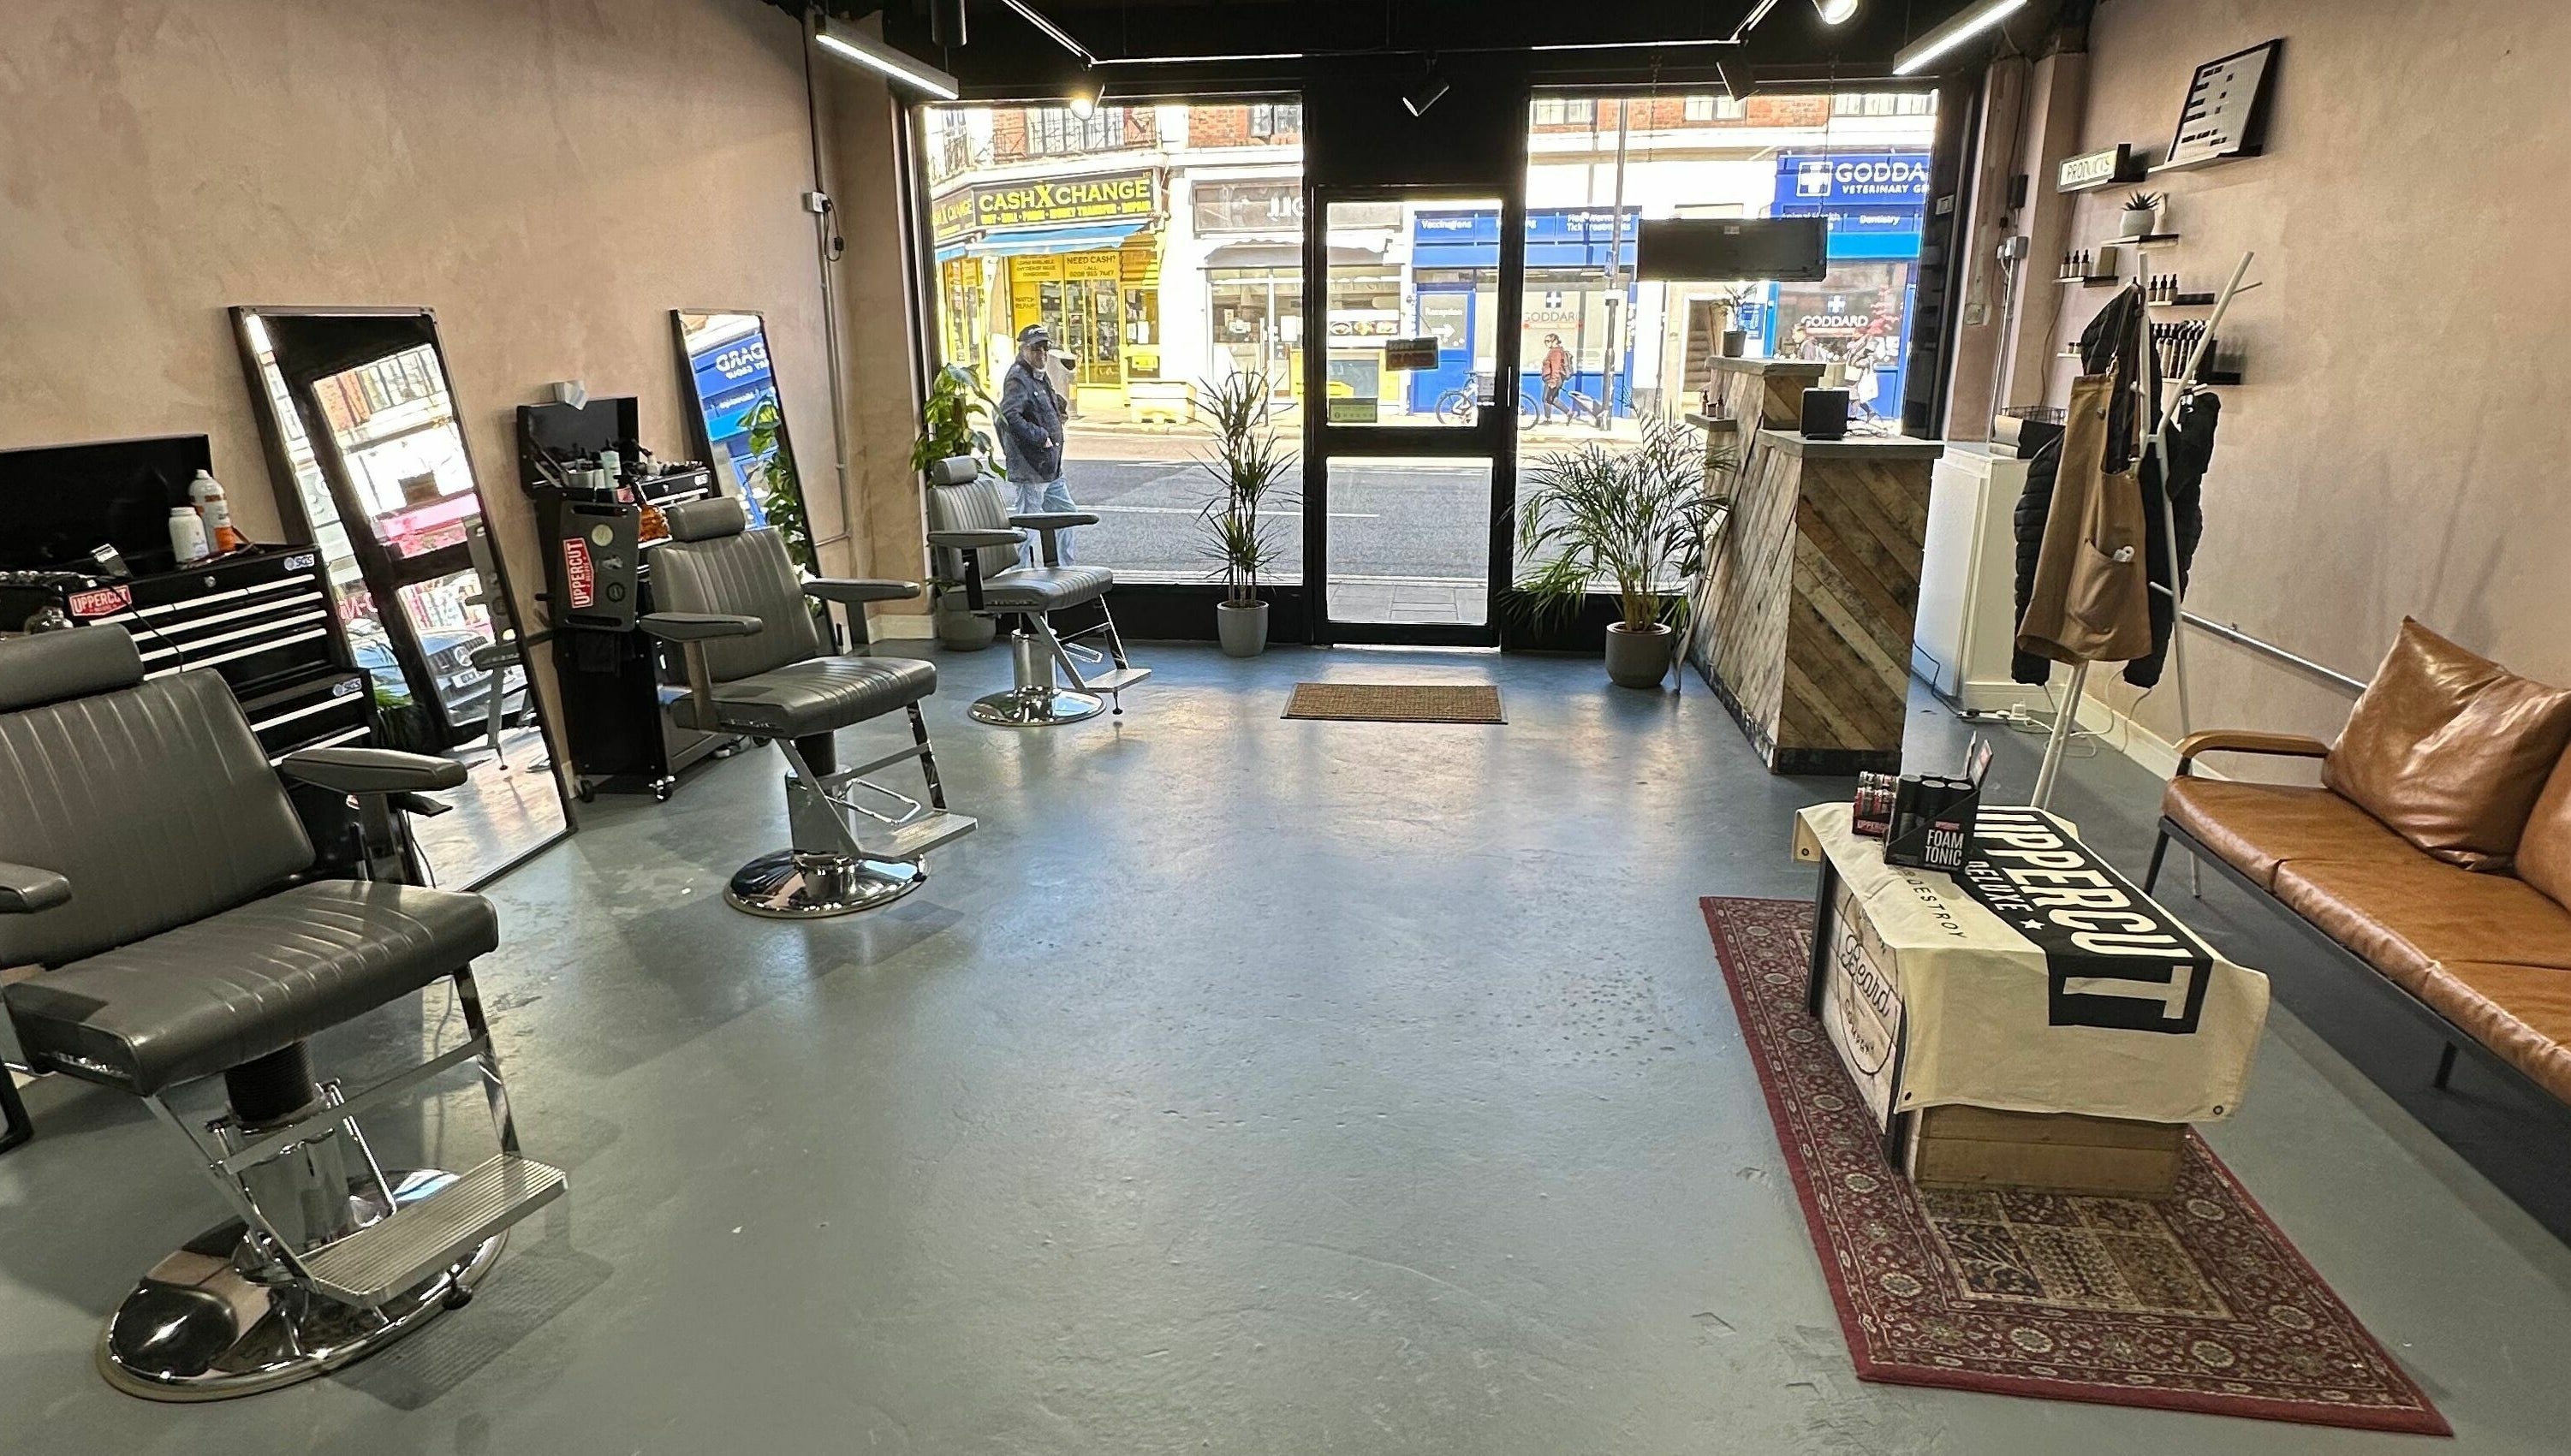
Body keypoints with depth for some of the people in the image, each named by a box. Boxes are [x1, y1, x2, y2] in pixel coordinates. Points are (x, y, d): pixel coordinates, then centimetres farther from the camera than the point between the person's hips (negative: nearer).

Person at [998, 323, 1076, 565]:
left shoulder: (1042, 378, 17)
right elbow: (1008, 416, -27)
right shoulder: (1018, 378, -14)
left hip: (1050, 467, 10)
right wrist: (1039, 436, -23)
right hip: (1029, 466, -10)